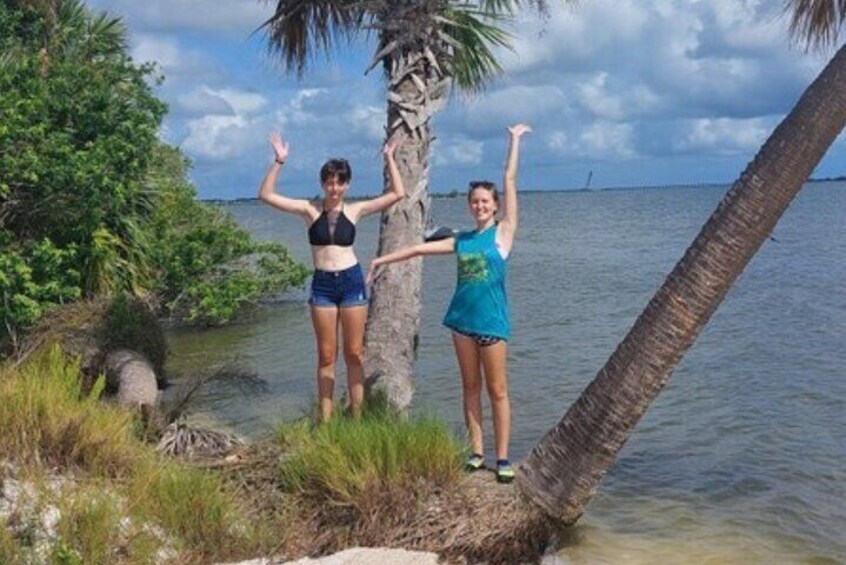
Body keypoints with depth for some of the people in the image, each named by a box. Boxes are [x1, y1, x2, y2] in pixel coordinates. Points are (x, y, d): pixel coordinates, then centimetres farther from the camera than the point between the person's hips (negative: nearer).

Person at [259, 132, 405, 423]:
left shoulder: (355, 210, 3)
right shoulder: (310, 210, 1)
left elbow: (397, 194, 2)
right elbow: (266, 195, -4)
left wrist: (389, 158, -1)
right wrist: (279, 162, -11)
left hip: (352, 281, 0)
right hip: (322, 284, 0)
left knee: (354, 354, 5)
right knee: (326, 356, 7)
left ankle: (355, 415, 13)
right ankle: (325, 418, 12)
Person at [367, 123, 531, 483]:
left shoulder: (503, 232, -1)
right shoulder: (462, 240, 10)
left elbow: (510, 180, -4)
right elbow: (420, 248, 15)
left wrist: (514, 141, -2)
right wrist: (383, 260, 16)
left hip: (492, 320, -5)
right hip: (462, 318, 5)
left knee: (497, 390, 0)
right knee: (470, 387, 9)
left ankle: (502, 458, 5)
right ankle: (477, 451, 17)